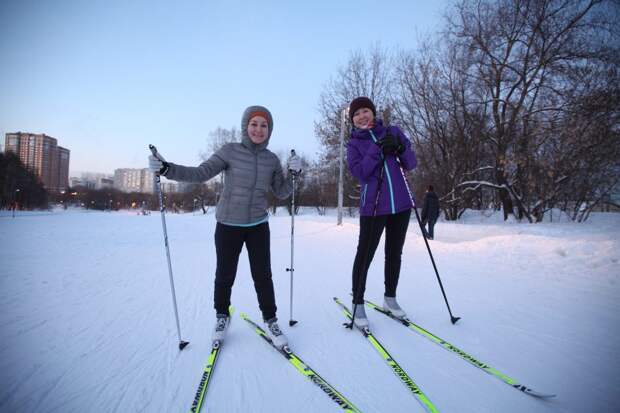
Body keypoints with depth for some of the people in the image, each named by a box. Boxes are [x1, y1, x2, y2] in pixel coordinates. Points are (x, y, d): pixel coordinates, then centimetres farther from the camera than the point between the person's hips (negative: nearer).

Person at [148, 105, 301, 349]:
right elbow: (201, 174, -12)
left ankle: (270, 320, 23)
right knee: (225, 275, 9)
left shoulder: (272, 159, 0)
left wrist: (293, 173, -13)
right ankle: (222, 315, 35)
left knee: (263, 275, 2)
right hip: (228, 225, -1)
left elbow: (281, 193, 4)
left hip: (258, 226, 2)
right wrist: (167, 169, -25)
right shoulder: (230, 151, -9)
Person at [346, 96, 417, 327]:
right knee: (365, 255, -1)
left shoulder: (393, 132, 9)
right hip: (374, 206, -3)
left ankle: (390, 298, 31)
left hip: (401, 204, 3)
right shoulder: (354, 144, 3)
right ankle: (358, 304, 14)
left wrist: (399, 148, -14)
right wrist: (378, 149, -18)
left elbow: (412, 163, 5)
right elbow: (358, 172, -12)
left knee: (394, 253, 14)